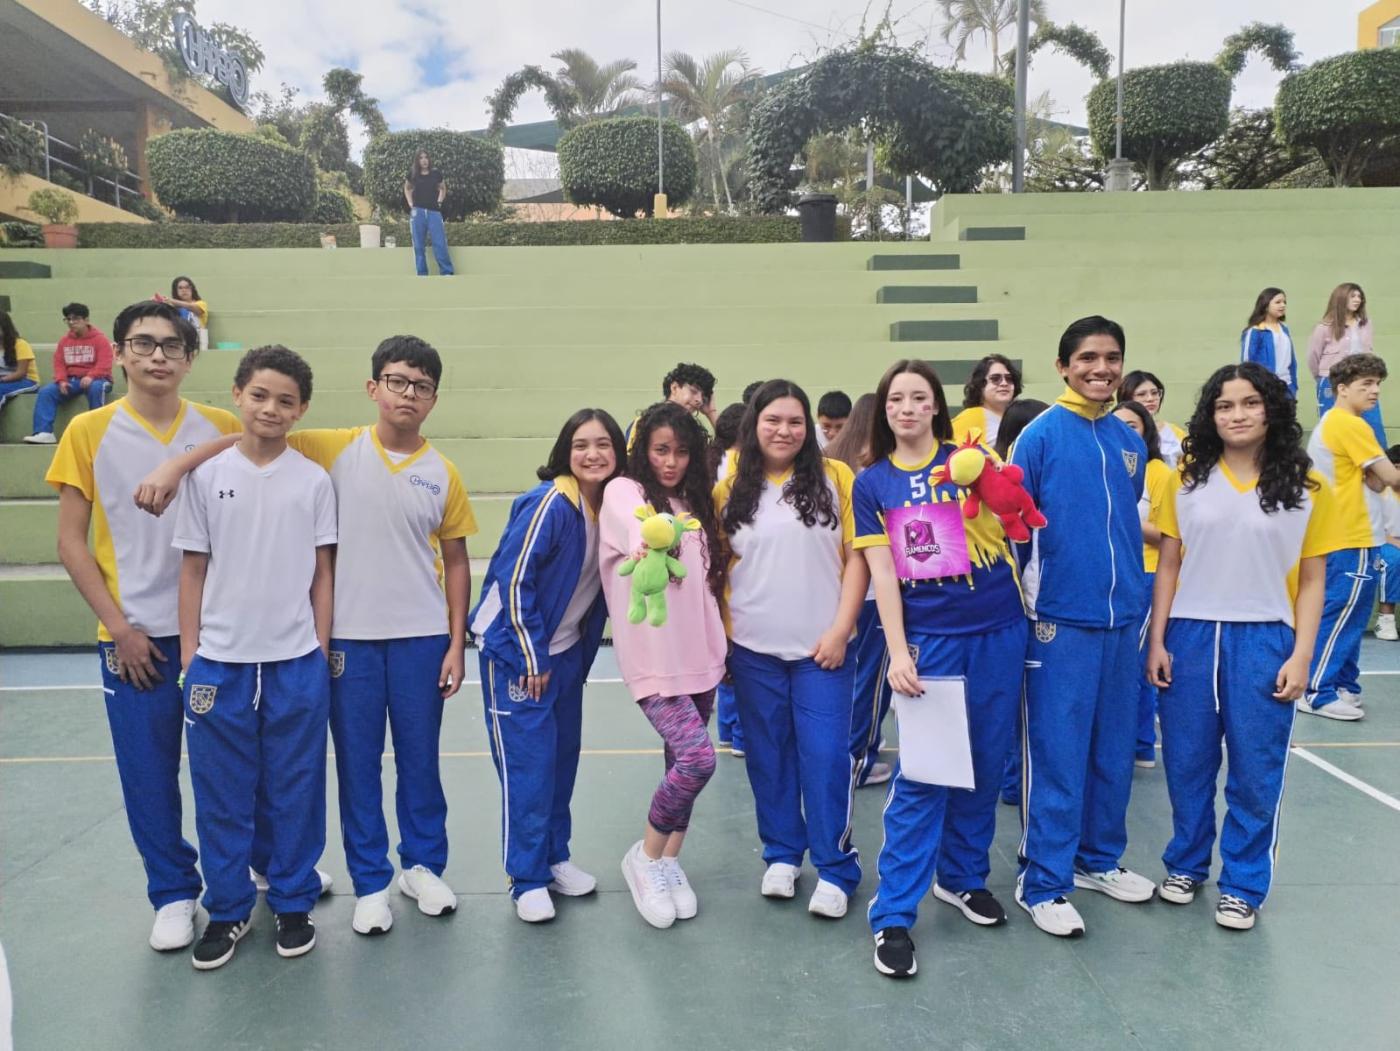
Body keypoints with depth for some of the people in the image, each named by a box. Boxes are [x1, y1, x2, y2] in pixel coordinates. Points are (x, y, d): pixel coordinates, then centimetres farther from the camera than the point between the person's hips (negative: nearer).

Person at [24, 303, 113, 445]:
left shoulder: (99, 338, -2)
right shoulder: (64, 340, 13)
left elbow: (104, 364, -13)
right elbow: (59, 363, 8)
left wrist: (90, 376, -29)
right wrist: (61, 380, -11)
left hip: (94, 379, -5)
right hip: (71, 380, 5)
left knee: (96, 388, -40)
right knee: (45, 391, -17)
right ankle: (44, 433, -25)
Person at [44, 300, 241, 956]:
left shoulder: (224, 430, 0)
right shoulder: (89, 432, -2)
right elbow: (71, 542, -1)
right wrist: (118, 626, -6)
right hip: (136, 636, -1)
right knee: (149, 773, 6)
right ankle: (173, 894, 25)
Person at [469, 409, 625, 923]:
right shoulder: (549, 503, -20)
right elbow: (514, 579, -19)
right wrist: (531, 657, -15)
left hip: (567, 651, 6)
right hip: (516, 652, -6)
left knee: (563, 757, 14)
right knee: (528, 763, -1)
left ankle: (555, 858, 30)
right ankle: (528, 879, 13)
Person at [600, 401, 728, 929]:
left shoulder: (693, 501, 14)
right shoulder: (623, 492, -5)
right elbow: (645, 544, -28)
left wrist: (720, 646, 16)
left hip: (699, 655, 6)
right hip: (654, 658, -6)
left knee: (683, 764, 11)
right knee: (697, 759, -16)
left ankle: (670, 864, 27)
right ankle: (646, 856, 7)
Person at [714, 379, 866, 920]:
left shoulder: (835, 477, -2)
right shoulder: (730, 489, 2)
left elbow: (857, 555, -2)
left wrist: (840, 628, -8)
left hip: (821, 647, -2)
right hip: (752, 651, 2)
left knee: (825, 758, 0)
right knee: (768, 757, 12)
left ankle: (836, 869, 15)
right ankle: (781, 855, 28)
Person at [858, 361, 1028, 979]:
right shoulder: (872, 483, 4)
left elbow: (1009, 529, -6)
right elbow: (881, 571, 0)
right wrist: (897, 652, -7)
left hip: (996, 631, 2)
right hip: (927, 638, -1)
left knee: (984, 764, 11)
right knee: (920, 774, -4)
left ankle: (963, 876, 32)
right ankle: (893, 916, 4)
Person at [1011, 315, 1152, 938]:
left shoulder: (1130, 441, 10)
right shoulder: (1041, 435, -7)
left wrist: (1135, 598, 18)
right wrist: (1023, 609, -6)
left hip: (1121, 618, 6)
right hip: (1061, 620, -6)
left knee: (1113, 750, 15)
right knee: (1057, 756, 0)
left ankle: (1100, 858, 32)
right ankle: (1043, 884, 11)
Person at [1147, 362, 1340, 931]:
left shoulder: (1305, 487, 0)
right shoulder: (1187, 480, 3)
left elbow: (1312, 580, 2)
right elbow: (1168, 566, 5)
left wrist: (1301, 655, -6)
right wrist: (1157, 641, -1)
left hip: (1264, 640, -1)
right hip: (1190, 637, 1)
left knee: (1255, 770, 6)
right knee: (1187, 763, 11)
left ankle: (1243, 885, 22)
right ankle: (1186, 864, 31)